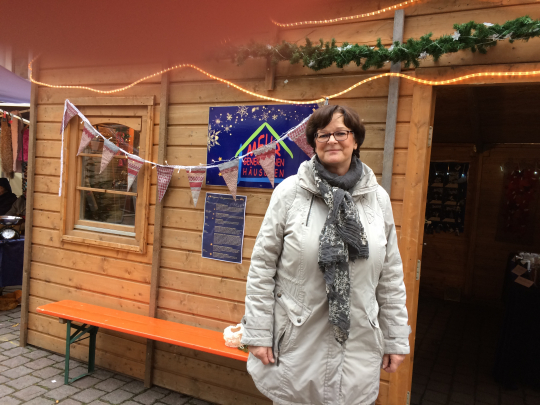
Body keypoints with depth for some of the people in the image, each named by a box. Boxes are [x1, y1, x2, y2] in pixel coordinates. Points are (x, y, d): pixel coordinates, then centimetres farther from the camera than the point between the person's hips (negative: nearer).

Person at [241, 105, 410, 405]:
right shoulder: (290, 191, -6)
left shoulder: (378, 199, 3)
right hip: (296, 344, -2)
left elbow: (391, 277, 6)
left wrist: (396, 340, 7)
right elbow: (262, 265, -5)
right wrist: (258, 334, -6)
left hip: (358, 346, 2)